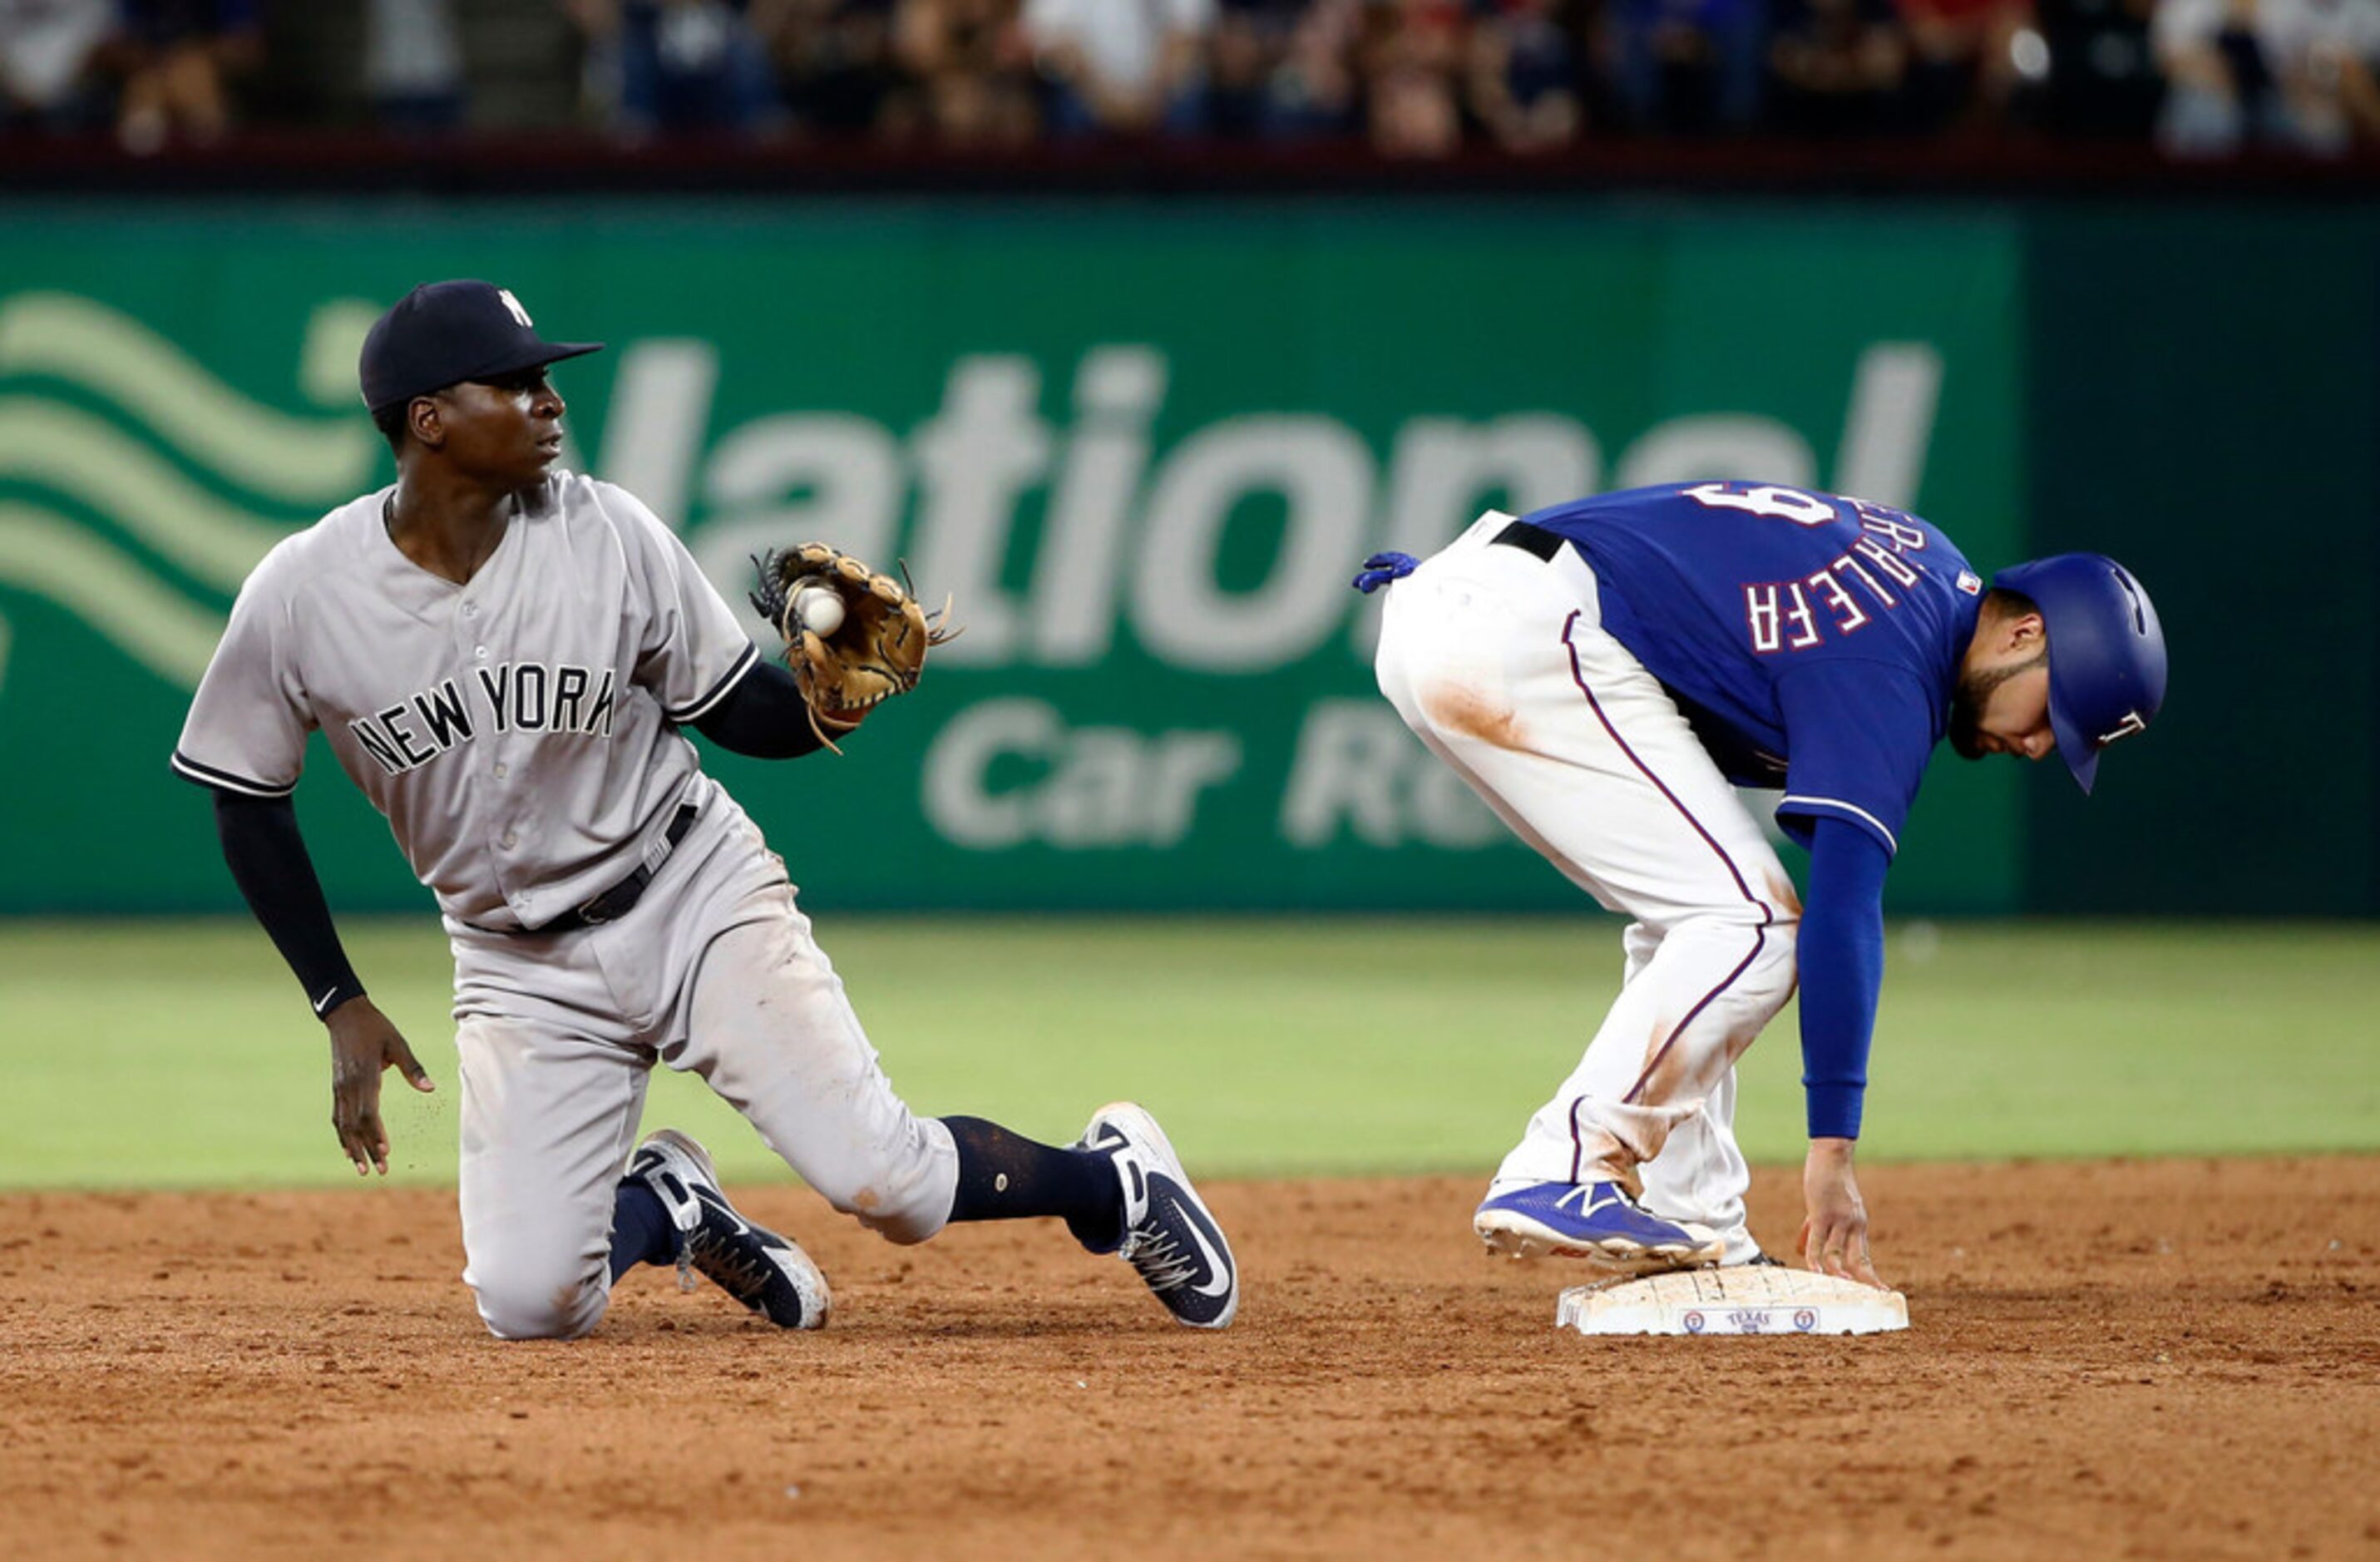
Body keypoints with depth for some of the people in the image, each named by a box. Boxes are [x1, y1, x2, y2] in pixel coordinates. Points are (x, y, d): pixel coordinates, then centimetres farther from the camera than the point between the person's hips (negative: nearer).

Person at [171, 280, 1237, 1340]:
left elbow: (747, 716, -3)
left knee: (886, 1183, -16)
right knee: (528, 1305, -11)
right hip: (521, 965, 1)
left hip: (696, 897, -1)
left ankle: (1112, 1179, 14)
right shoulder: (300, 597, -15)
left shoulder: (609, 535, -14)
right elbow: (249, 800, -1)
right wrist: (341, 1005, -4)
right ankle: (667, 1210, 24)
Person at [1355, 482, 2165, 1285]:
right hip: (1524, 635, -10)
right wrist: (1831, 1154, -19)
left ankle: (1693, 1231, 11)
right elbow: (1841, 912, -18)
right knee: (1749, 924, -12)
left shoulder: (1940, 572, 17)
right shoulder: (1886, 674, -13)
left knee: (1691, 916, 14)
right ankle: (1558, 1179, -19)